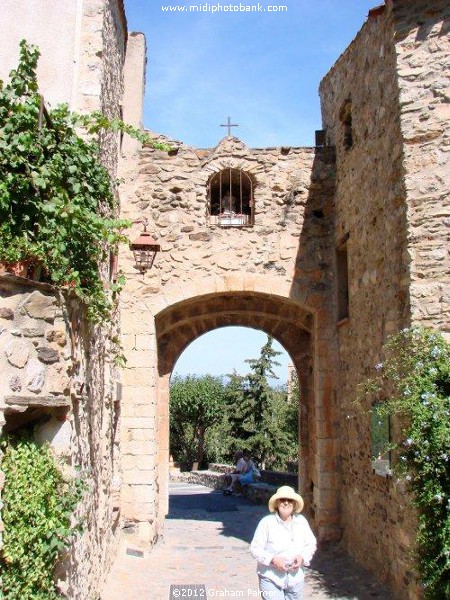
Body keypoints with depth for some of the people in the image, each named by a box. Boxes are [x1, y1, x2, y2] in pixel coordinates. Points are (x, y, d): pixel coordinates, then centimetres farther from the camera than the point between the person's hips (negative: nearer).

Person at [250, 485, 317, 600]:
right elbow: (255, 549, -10)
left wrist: (302, 557, -10)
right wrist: (272, 559, -23)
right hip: (271, 579, -4)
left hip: (295, 579, 4)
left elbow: (311, 544, 8)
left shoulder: (301, 521, 0)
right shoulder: (266, 522, -12)